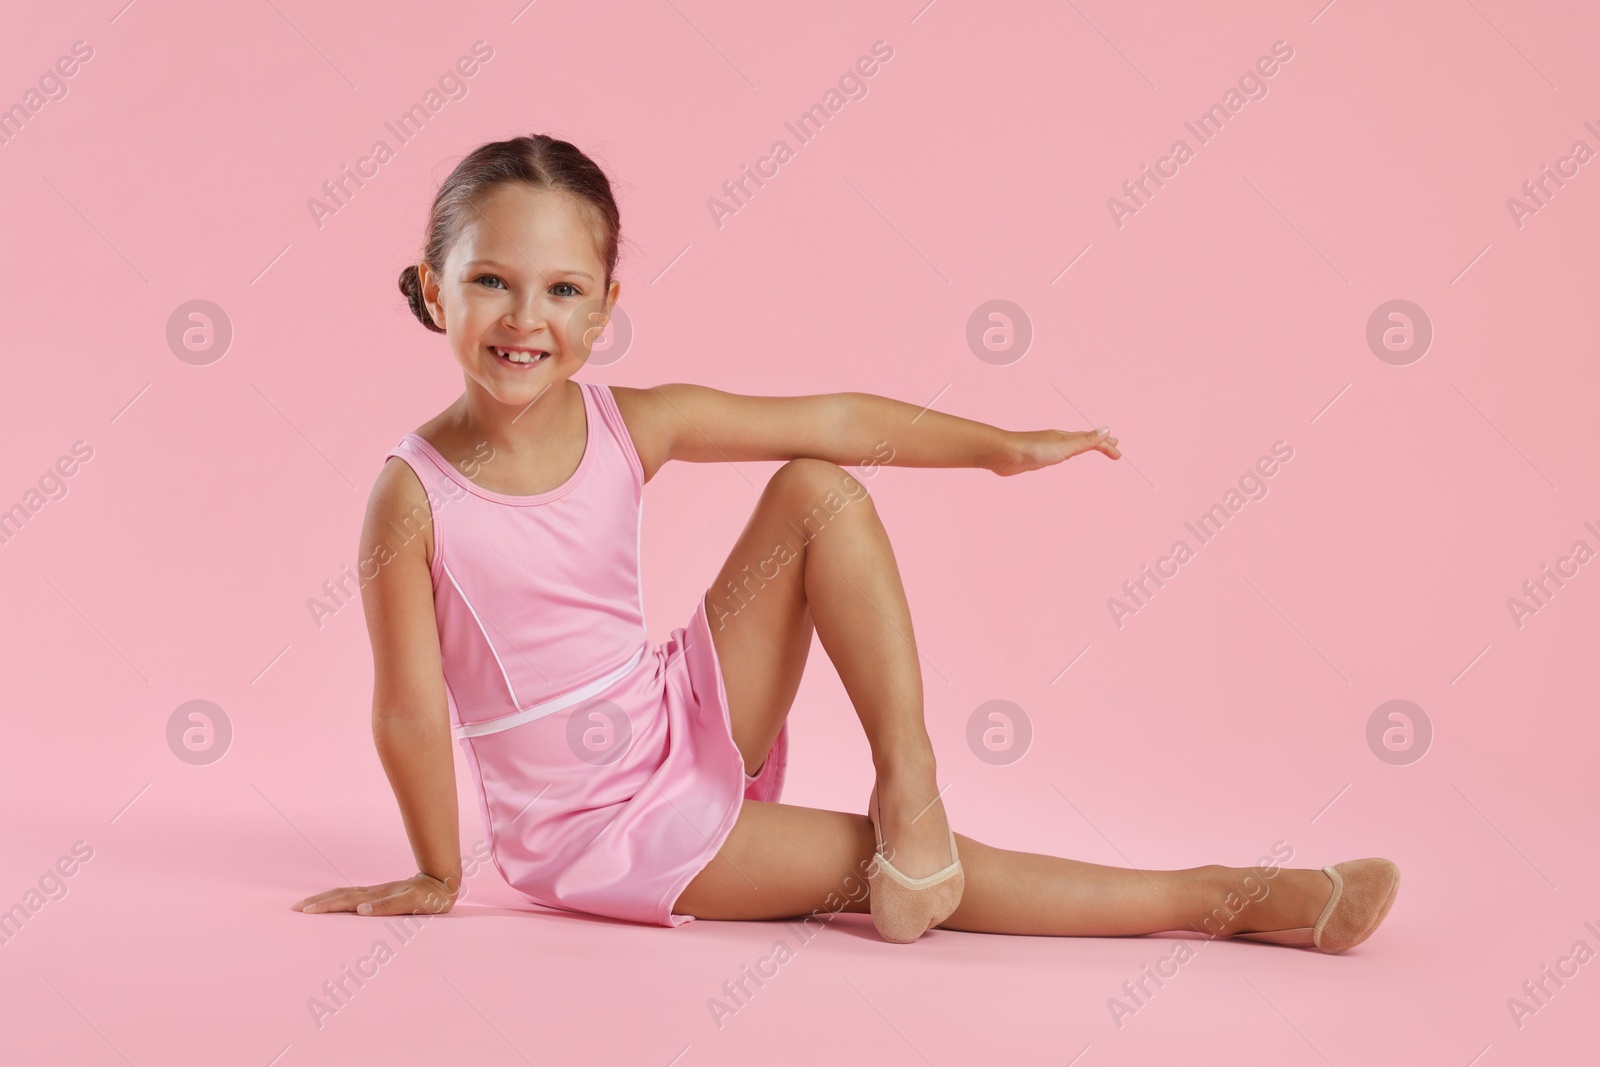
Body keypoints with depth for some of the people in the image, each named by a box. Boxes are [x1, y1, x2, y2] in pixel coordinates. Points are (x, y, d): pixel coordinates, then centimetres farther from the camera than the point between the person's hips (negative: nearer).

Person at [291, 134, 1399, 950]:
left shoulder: (632, 424, -9)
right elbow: (412, 711, -15)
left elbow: (833, 423, -3)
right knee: (864, 867, -12)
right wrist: (440, 877, -6)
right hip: (591, 826, -5)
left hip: (686, 726, 5)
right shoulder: (415, 495, -22)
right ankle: (1212, 899, -5)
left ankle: (908, 781, -9)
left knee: (819, 491, -9)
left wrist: (1000, 444, -4)